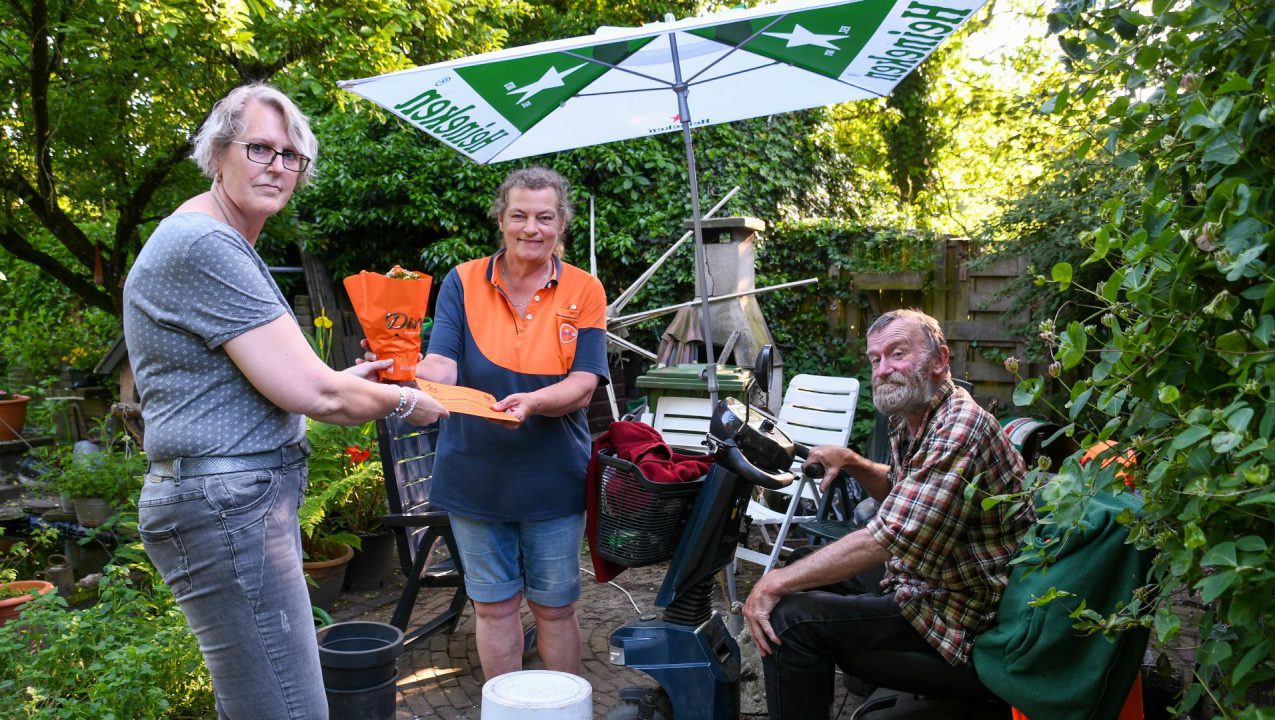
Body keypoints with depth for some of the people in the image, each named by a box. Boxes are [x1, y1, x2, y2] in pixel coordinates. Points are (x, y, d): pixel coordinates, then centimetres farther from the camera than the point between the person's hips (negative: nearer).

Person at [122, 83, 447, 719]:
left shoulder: (226, 244, 18)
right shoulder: (204, 246, -17)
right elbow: (314, 395, -19)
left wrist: (342, 380, 20)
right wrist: (403, 403, -2)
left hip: (245, 502, 11)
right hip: (227, 505, -11)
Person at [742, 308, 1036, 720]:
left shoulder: (958, 430, -24)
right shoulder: (911, 423, 8)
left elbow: (887, 541, -30)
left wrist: (776, 583, -25)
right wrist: (852, 463, 6)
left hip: (966, 620, -10)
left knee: (790, 619, -21)